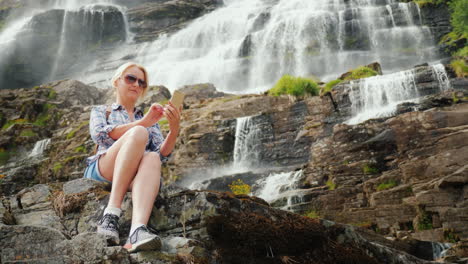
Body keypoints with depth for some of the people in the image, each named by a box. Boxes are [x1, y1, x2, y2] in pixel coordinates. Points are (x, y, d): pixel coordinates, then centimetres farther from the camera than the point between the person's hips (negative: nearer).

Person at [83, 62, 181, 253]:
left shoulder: (150, 122, 29)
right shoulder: (101, 111, 23)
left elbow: (162, 154, 10)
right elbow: (99, 134, -3)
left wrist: (174, 129, -11)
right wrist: (142, 124, -14)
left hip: (136, 176, 2)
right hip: (102, 171, -2)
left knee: (152, 158, -35)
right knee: (139, 133, -31)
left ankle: (138, 230, -61)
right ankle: (111, 213, -42)